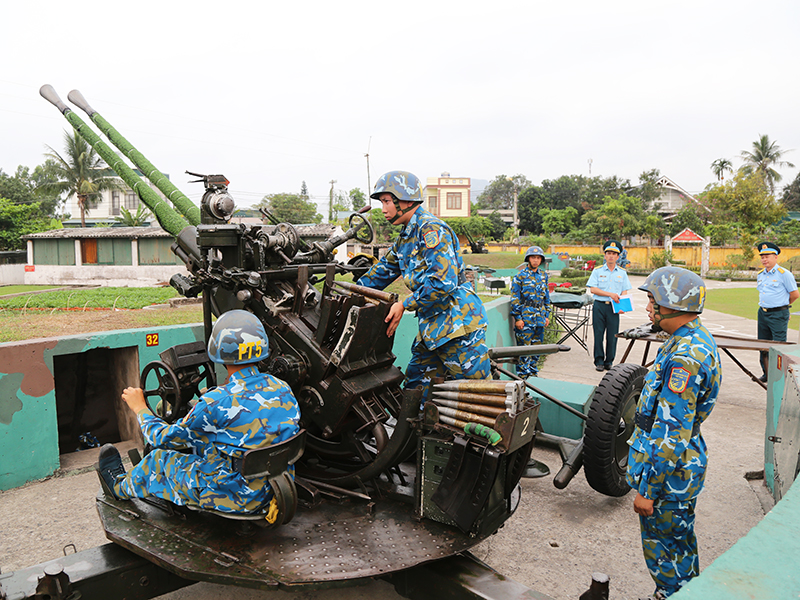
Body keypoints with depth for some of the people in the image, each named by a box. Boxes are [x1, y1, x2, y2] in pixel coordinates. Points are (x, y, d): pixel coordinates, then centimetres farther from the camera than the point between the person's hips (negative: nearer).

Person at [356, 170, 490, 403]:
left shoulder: (431, 229, -15)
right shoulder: (405, 237, 16)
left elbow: (442, 282, -24)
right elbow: (383, 271, 25)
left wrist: (404, 305, -17)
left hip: (458, 321, -10)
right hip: (432, 326, 10)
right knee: (415, 387, 14)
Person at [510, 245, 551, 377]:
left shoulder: (543, 275, 12)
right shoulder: (520, 276, -5)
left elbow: (546, 296, 19)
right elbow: (515, 298, -7)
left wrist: (547, 315, 14)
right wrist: (517, 318, -12)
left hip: (539, 319, 6)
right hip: (525, 319, -5)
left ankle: (533, 374, 23)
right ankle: (522, 376, 4)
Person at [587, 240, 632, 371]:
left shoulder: (622, 273, 10)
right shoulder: (597, 271, 4)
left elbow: (624, 292, 8)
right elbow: (592, 289, -4)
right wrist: (610, 294, -14)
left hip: (614, 307, 1)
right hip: (599, 306, -1)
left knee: (612, 335, 2)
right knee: (598, 334, 1)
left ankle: (609, 361, 15)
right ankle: (599, 361, 12)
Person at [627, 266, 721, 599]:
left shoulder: (683, 357, -28)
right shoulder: (699, 339, 6)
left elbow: (672, 434, -29)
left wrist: (648, 491, -22)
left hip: (669, 471, -10)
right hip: (684, 465, 10)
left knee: (664, 549, 7)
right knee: (681, 542, 25)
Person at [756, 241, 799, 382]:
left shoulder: (784, 274, -9)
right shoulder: (760, 275, 12)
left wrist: (781, 305, 9)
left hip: (778, 315, -7)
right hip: (762, 313, 7)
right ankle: (766, 374, 21)